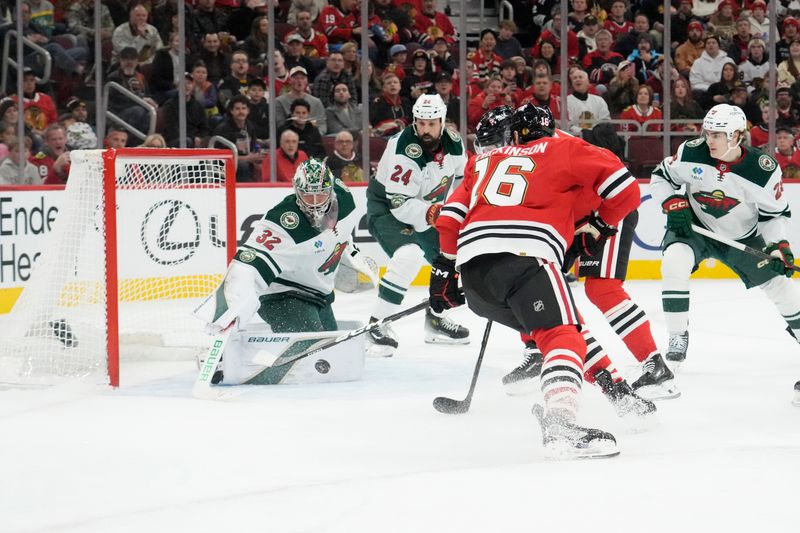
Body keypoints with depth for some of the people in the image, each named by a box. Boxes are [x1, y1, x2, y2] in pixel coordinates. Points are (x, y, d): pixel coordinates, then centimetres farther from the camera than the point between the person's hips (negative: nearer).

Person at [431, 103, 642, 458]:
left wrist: (444, 268, 31)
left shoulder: (486, 160, 33)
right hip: (525, 254, -6)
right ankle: (559, 425, -40)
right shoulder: (564, 149, 20)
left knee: (544, 326, 24)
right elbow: (624, 189, 12)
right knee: (562, 334, -16)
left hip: (472, 265, 6)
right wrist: (600, 225, 29)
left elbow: (454, 211, 25)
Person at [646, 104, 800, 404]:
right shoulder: (691, 154, -21)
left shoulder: (763, 169, -22)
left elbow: (776, 212, -10)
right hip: (695, 227, 0)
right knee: (674, 263, -28)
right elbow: (660, 177, -4)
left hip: (744, 237, 0)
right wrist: (674, 204, -19)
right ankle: (677, 343, -20)